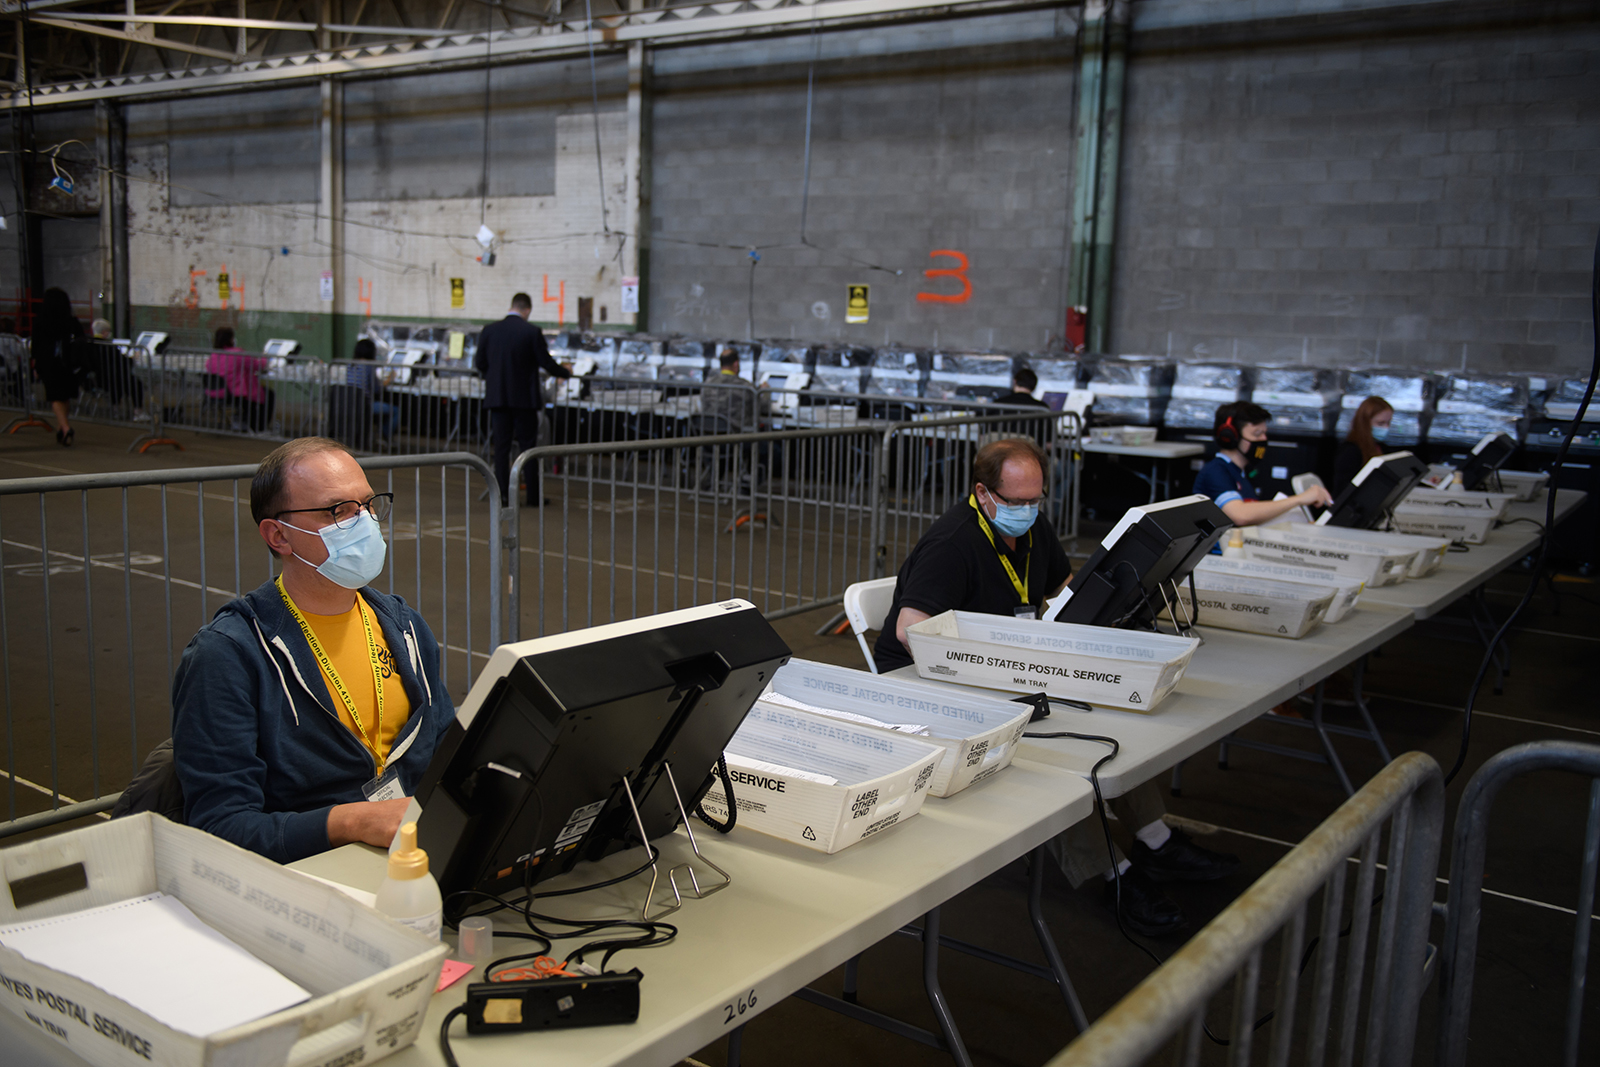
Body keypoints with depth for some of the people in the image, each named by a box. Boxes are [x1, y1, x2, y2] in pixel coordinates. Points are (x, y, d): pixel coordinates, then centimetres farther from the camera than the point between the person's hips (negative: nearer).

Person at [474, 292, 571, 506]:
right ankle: (533, 496, 9)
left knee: (501, 447, 7)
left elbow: (479, 363, 6)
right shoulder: (532, 331, -9)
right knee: (528, 447, 5)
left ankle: (502, 496, 6)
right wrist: (566, 373, 14)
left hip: (497, 397, 3)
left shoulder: (489, 330, 1)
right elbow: (546, 363, -4)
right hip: (524, 398, -2)